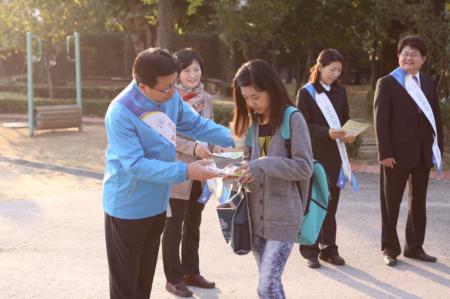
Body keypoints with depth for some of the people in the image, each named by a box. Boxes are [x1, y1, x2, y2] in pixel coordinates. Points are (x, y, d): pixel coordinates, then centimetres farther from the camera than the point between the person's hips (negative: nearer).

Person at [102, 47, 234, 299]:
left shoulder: (170, 97, -6)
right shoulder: (120, 114, -28)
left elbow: (197, 124, 8)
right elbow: (136, 165, -31)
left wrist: (233, 139, -5)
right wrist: (185, 171, -35)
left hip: (156, 205, 7)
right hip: (127, 208, -7)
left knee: (145, 278, 22)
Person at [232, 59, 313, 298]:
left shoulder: (293, 119, -10)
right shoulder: (253, 121, 9)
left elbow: (304, 167, -16)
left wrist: (262, 165, -23)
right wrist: (241, 171, -6)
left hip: (283, 217, -6)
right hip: (257, 216, 6)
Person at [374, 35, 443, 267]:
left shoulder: (428, 83, 10)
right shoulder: (386, 83, -5)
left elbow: (436, 117, 10)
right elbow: (380, 120, -10)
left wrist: (439, 147, 3)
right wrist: (385, 153, -15)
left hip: (423, 154, 5)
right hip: (397, 154, -5)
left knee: (418, 202, 13)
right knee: (391, 203, 5)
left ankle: (414, 247, 24)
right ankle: (390, 248, 17)